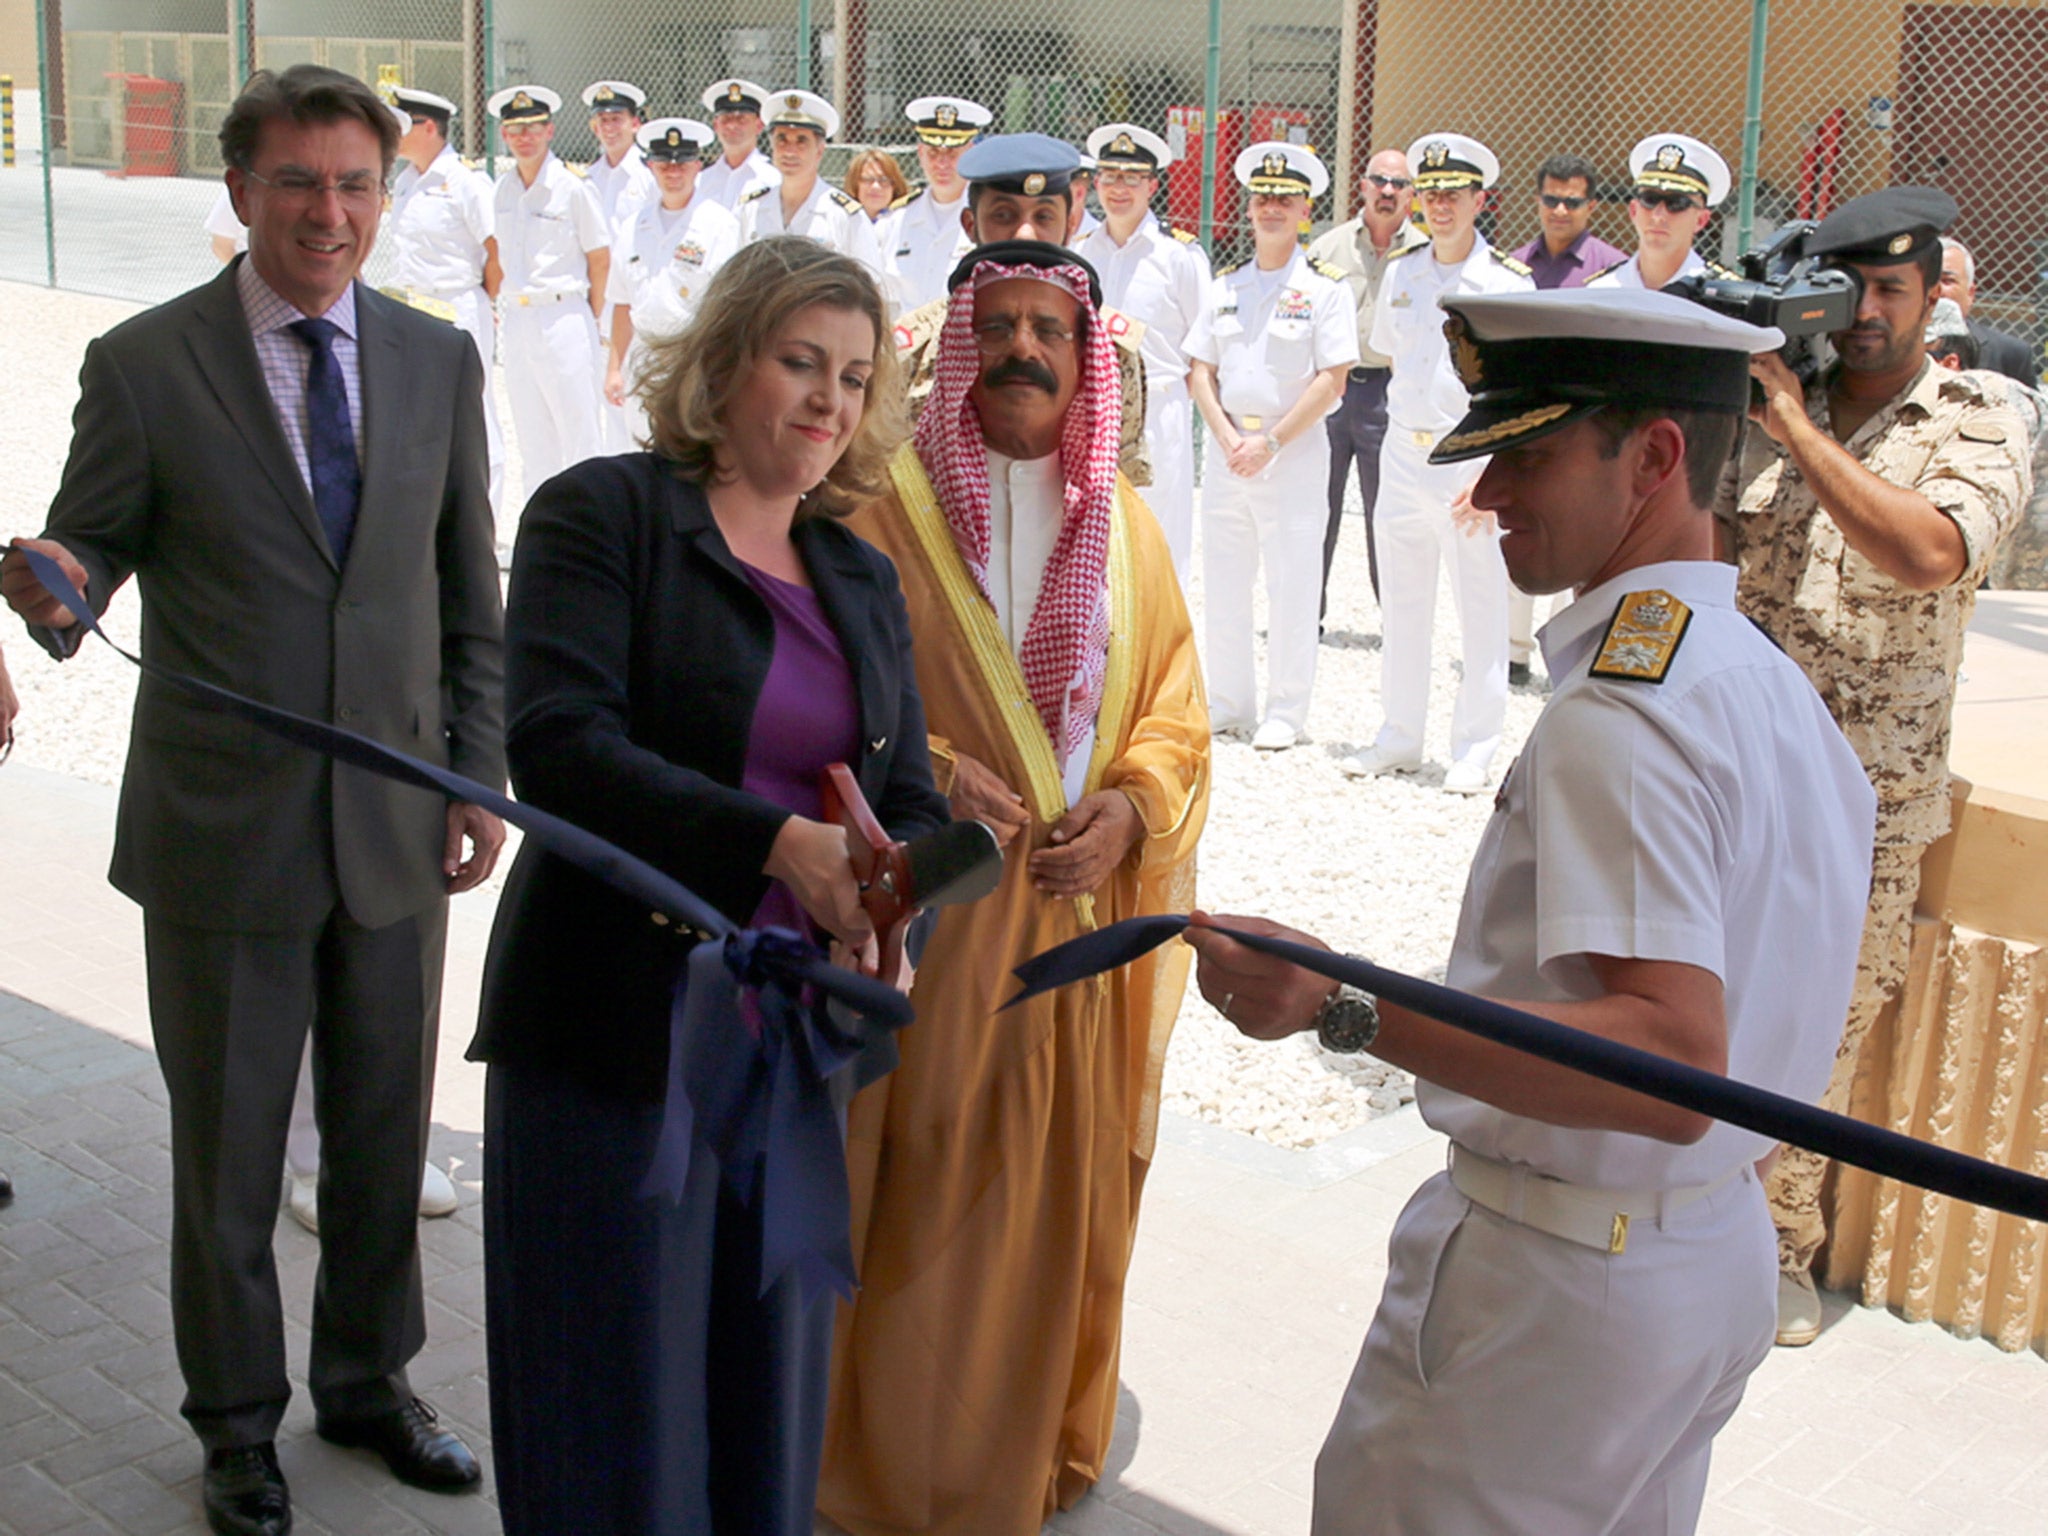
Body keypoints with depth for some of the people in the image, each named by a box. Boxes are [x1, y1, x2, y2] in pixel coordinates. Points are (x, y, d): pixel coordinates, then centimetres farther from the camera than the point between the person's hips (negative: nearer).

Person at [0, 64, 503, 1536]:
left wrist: (477, 777, 6)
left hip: (395, 823, 3)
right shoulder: (142, 365, -7)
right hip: (224, 832, -3)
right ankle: (239, 1417, 33)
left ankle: (368, 1378, 38)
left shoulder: (439, 360, 3)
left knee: (386, 1131, 16)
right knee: (228, 1148, 11)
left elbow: (469, 589, 8)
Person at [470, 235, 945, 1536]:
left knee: (770, 1395, 13)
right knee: (618, 1395, 4)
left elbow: (912, 800, 9)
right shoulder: (604, 514, -4)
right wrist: (780, 843, -27)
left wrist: (886, 904, -14)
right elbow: (559, 745, -17)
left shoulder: (863, 580, 15)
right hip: (618, 1035, -5)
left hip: (795, 1043, 5)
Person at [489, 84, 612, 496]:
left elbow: (600, 259, -3)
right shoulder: (502, 190, 9)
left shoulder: (572, 188, -7)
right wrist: (505, 301, 10)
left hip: (564, 320, -6)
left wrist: (588, 317, 2)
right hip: (516, 321, 6)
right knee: (532, 443, 10)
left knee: (581, 435, -5)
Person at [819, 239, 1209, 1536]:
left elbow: (1177, 713, 10)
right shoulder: (886, 502, -3)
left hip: (1082, 925, 4)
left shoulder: (1126, 527, 10)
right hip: (926, 922, -4)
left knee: (1061, 1195, 12)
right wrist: (922, 771, -19)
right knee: (920, 1199, 2)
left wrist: (1130, 808, -9)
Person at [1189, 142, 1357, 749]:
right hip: (1226, 450, 5)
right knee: (1222, 583, 8)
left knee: (1291, 586, -1)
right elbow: (1201, 369, 9)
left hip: (1294, 452, -4)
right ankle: (1227, 703, 20)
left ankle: (1285, 712, 9)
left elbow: (1332, 379, -9)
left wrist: (1270, 441, -13)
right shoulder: (1226, 285, 11)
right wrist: (1227, 438, -7)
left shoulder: (1325, 287, -3)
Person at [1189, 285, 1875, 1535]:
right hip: (1723, 1261, 10)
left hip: (1560, 1284, -10)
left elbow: (1673, 1065, -33)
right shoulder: (1779, 685, 8)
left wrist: (1346, 1010, -39)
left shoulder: (1617, 719, -24)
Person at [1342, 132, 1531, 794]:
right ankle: (1399, 738, 21)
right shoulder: (1400, 274, 7)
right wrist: (1413, 410, 15)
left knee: (1481, 608, 1)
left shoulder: (1508, 282, -6)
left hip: (1473, 458, -4)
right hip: (1403, 453, 5)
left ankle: (1474, 748, 11)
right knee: (1401, 605, 10)